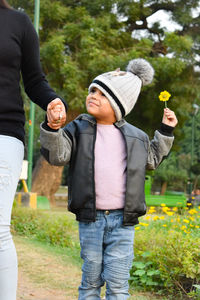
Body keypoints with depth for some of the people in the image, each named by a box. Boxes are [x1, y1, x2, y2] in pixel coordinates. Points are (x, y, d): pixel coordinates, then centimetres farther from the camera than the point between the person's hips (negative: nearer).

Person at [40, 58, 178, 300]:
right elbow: (57, 155, -9)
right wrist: (52, 127, -23)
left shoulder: (135, 136, 9)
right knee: (91, 279, 9)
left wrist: (165, 131, 18)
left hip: (122, 220, 1)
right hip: (90, 218, 0)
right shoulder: (79, 129, 4)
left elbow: (152, 159, 26)